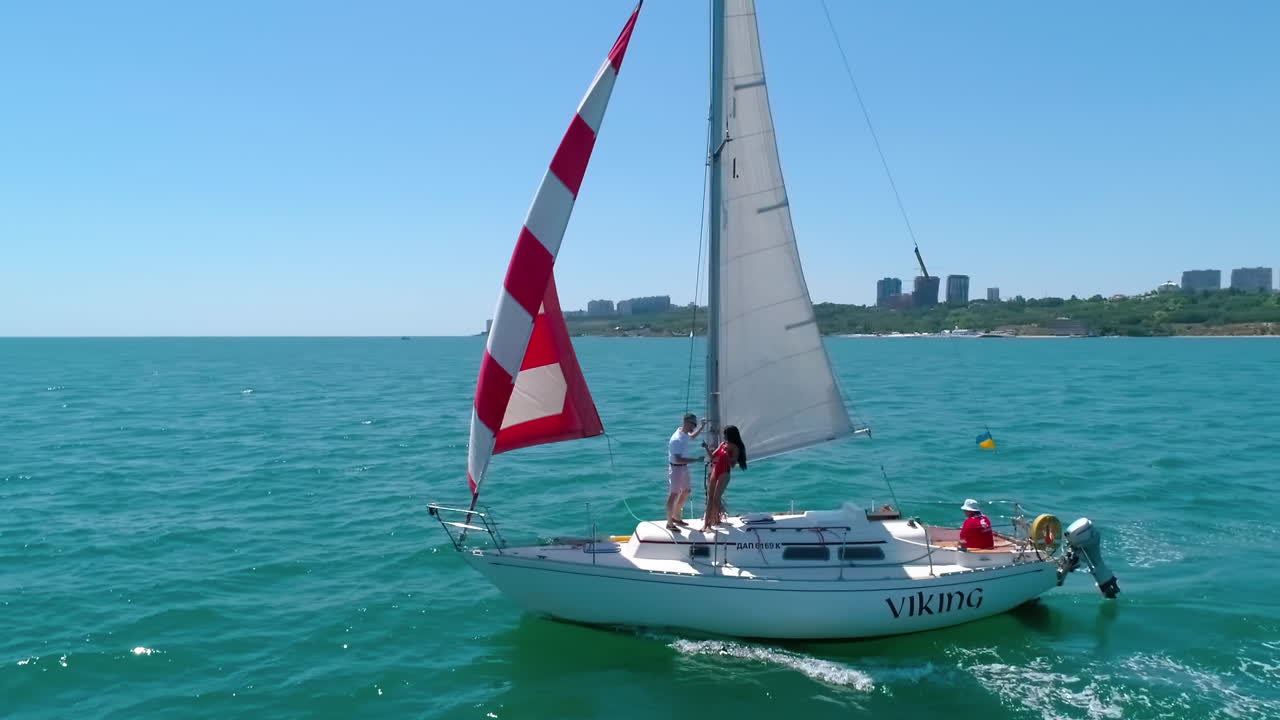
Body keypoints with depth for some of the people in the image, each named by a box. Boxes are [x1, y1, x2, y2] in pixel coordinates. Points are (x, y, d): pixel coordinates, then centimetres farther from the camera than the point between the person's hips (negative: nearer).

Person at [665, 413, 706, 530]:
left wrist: (702, 426, 19)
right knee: (674, 495, -2)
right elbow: (678, 459, -31)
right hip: (676, 468, -10)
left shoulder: (685, 434, 2)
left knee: (685, 492, 19)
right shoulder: (676, 439, -27)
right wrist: (696, 459, -30)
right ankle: (669, 523, 8)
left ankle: (676, 517, 34)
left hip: (684, 468, 10)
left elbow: (692, 437, 29)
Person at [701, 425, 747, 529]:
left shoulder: (735, 448, -9)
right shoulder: (723, 444, 9)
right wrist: (706, 448, -1)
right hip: (715, 471, 7)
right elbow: (712, 456, 13)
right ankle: (706, 521, 9)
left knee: (716, 498, -6)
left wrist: (727, 454, -23)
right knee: (710, 497, 5)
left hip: (724, 474, -7)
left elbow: (732, 465, -15)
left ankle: (710, 523, -1)